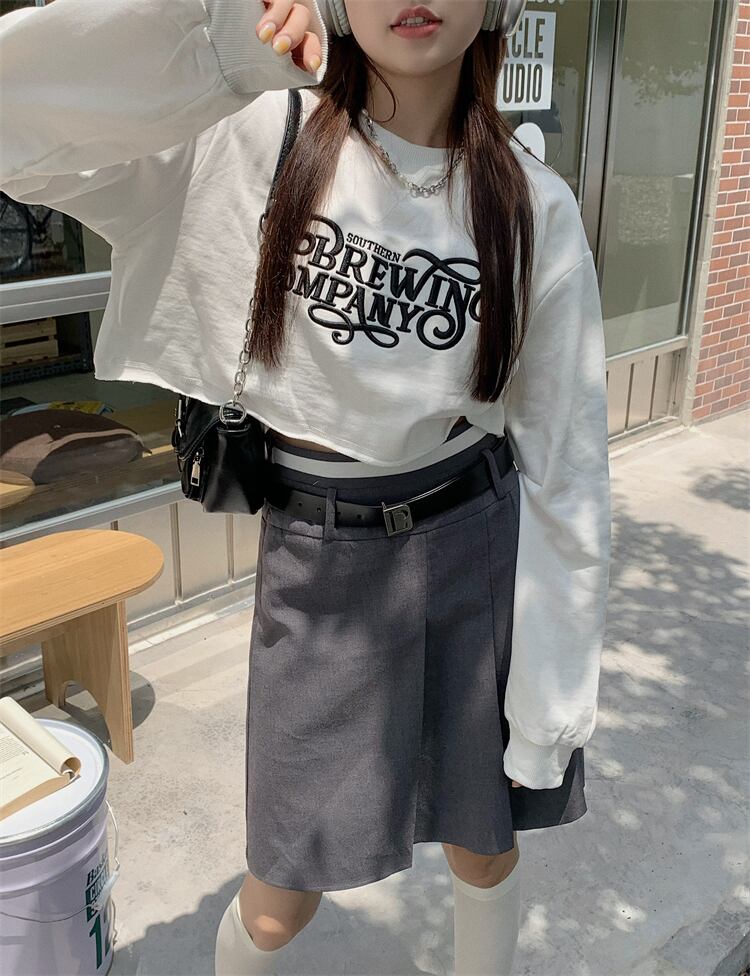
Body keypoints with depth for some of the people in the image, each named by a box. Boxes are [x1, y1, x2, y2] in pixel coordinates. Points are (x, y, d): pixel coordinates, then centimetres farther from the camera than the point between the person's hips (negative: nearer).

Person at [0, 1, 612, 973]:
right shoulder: (252, 142, -7)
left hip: (479, 548, 2)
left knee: (484, 842, 20)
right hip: (317, 557, -1)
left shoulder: (534, 206, -5)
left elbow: (564, 455, -2)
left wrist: (555, 684, -2)